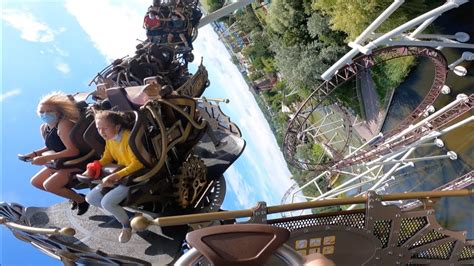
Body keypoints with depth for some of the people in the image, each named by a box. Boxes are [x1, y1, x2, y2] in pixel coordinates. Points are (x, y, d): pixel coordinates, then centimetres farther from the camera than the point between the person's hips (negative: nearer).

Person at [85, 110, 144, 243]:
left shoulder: (129, 137, -25)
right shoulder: (109, 139, 1)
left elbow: (138, 163, -29)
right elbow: (107, 158, 13)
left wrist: (115, 176, -33)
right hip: (118, 176, 9)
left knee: (107, 202, -23)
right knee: (90, 198, 4)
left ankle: (126, 225, 4)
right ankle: (119, 211, 18)